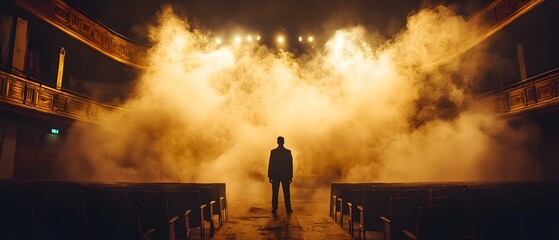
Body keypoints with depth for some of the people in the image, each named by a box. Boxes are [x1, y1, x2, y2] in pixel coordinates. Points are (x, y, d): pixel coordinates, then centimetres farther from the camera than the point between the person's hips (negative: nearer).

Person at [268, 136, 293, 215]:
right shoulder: (288, 152, -3)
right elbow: (290, 165, -2)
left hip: (275, 175, -1)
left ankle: (274, 209, 8)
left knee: (275, 193, 6)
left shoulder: (273, 152, -6)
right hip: (285, 175, 1)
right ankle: (288, 209, 10)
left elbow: (270, 164, -5)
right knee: (286, 193, 7)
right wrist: (290, 176, 5)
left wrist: (270, 176, 1)